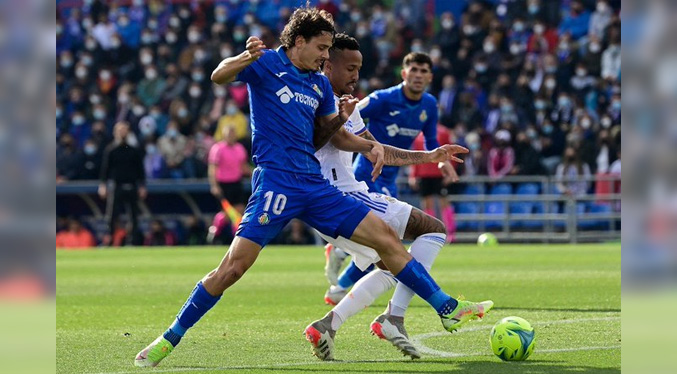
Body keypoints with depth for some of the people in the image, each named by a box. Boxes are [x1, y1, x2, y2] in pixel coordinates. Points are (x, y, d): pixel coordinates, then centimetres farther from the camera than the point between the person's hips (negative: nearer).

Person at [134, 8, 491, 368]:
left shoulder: (320, 84, 18)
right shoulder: (268, 63, 0)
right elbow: (219, 76, -17)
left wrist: (340, 118, 4)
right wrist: (247, 57, -38)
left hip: (314, 186, 6)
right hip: (276, 182, -6)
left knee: (386, 237, 2)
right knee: (234, 265, -16)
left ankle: (447, 309, 9)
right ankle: (169, 339, -5)